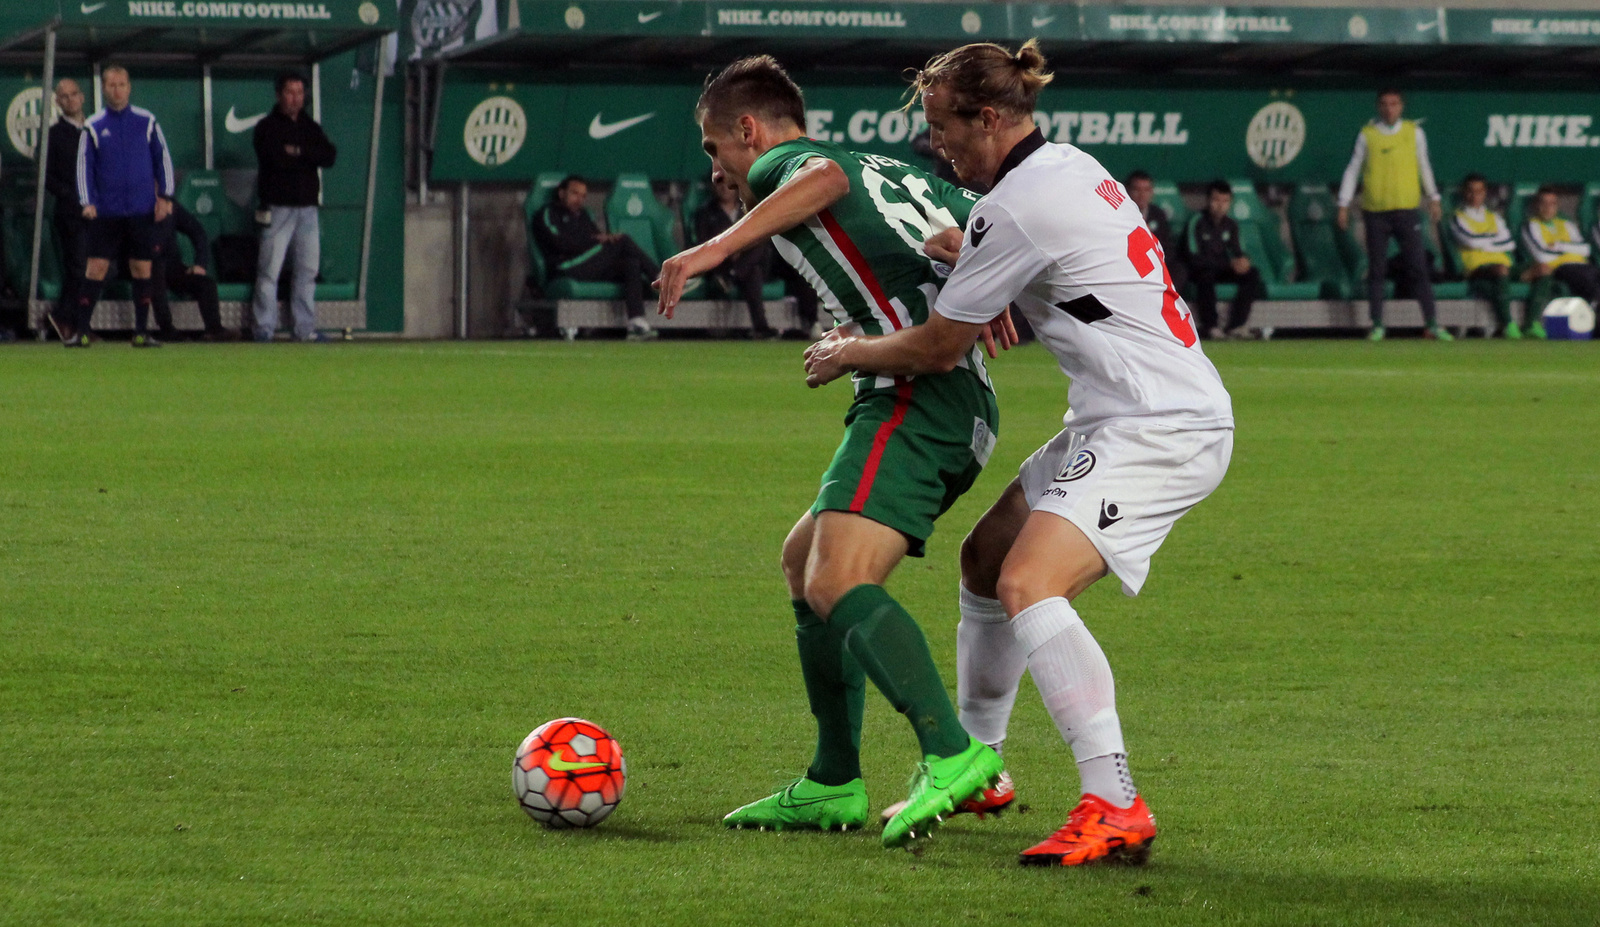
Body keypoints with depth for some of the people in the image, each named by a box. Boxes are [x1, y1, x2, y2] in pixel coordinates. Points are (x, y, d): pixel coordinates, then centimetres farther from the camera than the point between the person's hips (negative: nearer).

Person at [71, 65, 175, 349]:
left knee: (142, 269, 2)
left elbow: (162, 158, 9)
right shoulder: (93, 127, 2)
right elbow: (84, 165, 2)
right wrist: (87, 202, -9)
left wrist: (165, 196, 3)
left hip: (143, 211, 1)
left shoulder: (146, 121, 5)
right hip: (106, 213, -1)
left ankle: (142, 333, 9)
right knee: (96, 268, -6)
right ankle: (80, 330, -2)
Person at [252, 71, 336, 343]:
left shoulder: (310, 127, 16)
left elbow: (329, 156, 0)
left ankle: (305, 328, 9)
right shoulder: (267, 127, 1)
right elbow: (276, 159, -16)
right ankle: (264, 326, -6)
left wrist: (297, 152, -12)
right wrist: (309, 158, -6)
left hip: (307, 208, 5)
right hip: (278, 207, -5)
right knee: (270, 268, -8)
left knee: (308, 269, 4)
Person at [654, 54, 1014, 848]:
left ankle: (951, 754, -37)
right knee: (804, 562, 21)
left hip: (916, 395, -9)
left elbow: (824, 178, -21)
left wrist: (720, 245, -27)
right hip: (968, 402, 9)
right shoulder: (894, 174, 28)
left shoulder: (778, 164, 4)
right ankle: (833, 784, 23)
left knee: (838, 585, -21)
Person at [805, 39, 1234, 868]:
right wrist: (971, 255, 16)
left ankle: (1115, 809, -33)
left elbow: (936, 349, -7)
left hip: (1158, 429, -11)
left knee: (1028, 584, -25)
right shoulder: (1069, 166, 12)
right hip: (1120, 423, 11)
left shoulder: (1017, 207, -17)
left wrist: (846, 354, 11)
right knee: (986, 559, 20)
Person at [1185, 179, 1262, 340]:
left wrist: (1243, 260, -22)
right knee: (1206, 274, -39)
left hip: (1222, 271, 6)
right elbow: (1195, 258, -22)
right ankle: (1210, 326, -28)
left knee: (1252, 274, -16)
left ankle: (1236, 325, -19)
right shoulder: (1197, 223, -14)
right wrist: (1230, 263, -29)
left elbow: (1238, 252, 6)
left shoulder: (1230, 225, 5)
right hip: (1196, 271, -6)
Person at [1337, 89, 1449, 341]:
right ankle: (1377, 325, 8)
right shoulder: (1367, 134, 4)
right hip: (1375, 211, 0)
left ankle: (1432, 323, -3)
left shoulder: (1414, 132, 8)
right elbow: (1353, 169, 7)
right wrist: (1344, 205, 4)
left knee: (1418, 267, -4)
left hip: (1406, 209, 0)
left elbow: (1424, 166, 17)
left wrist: (1433, 198, 14)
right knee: (1376, 270, 1)